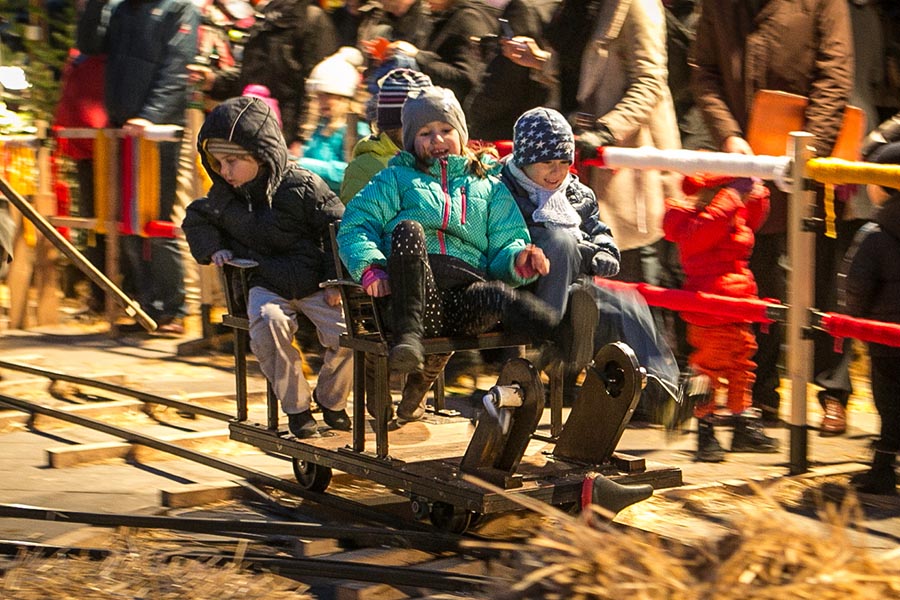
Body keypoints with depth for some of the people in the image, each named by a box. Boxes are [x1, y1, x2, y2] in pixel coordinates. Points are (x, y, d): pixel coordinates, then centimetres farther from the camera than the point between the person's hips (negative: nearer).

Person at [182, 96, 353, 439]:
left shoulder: (302, 186, -7)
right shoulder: (224, 197, 6)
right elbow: (196, 220, 26)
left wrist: (336, 280, -7)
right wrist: (214, 248, 7)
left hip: (313, 287, -2)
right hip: (265, 286, 2)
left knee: (345, 334, -24)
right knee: (267, 324, -33)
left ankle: (330, 399, 7)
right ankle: (295, 407, -16)